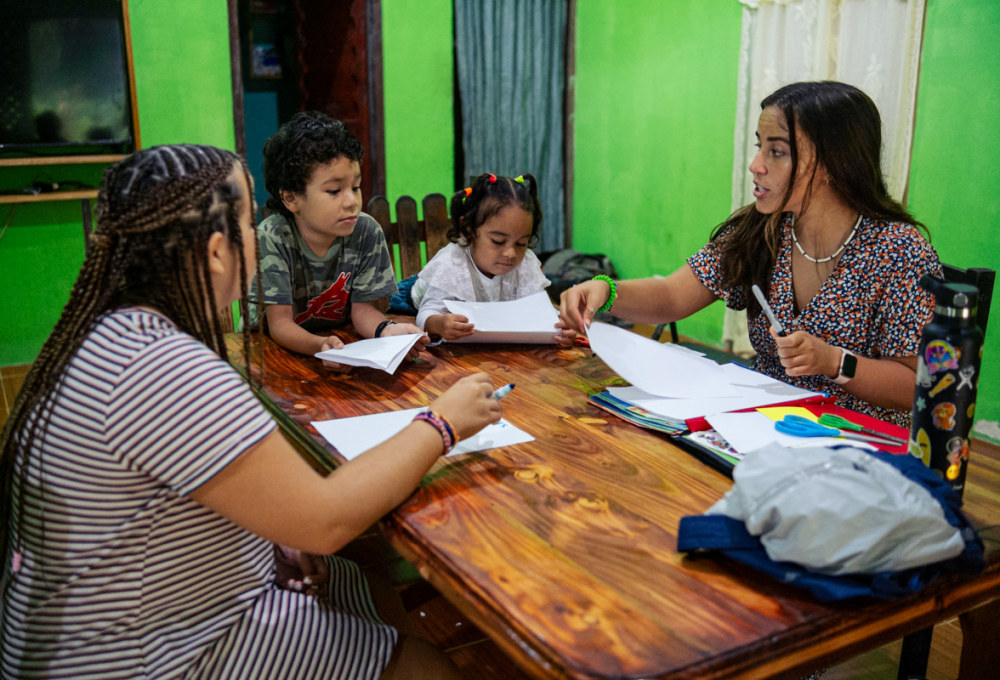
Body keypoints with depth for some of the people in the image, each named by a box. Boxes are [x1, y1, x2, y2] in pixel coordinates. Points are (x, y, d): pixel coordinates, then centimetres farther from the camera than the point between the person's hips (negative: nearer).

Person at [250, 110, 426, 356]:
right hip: (274, 344, -2)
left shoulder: (366, 232, -11)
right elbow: (280, 322, -21)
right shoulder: (272, 238, -21)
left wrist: (387, 329, -28)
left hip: (339, 338, 3)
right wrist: (320, 345, -43)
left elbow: (363, 307, -5)